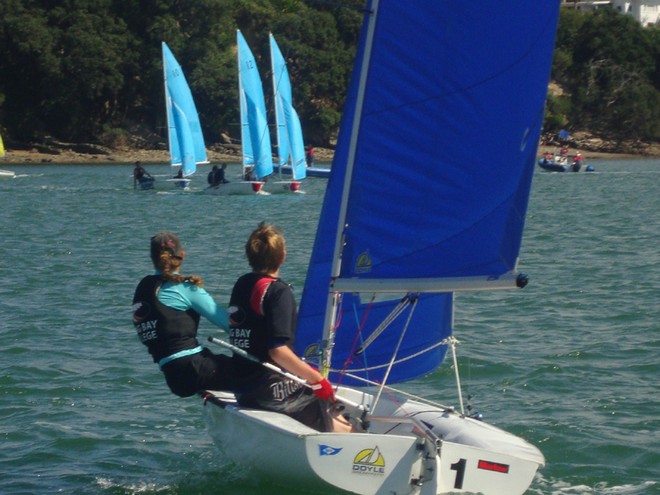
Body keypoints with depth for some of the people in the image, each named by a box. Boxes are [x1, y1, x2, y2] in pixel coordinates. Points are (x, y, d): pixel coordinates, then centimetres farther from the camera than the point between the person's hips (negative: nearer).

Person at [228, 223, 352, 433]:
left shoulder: (242, 284, 11)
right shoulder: (278, 291, -14)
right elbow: (278, 350, -23)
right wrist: (317, 379, -15)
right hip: (272, 390, -9)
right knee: (344, 429, -7)